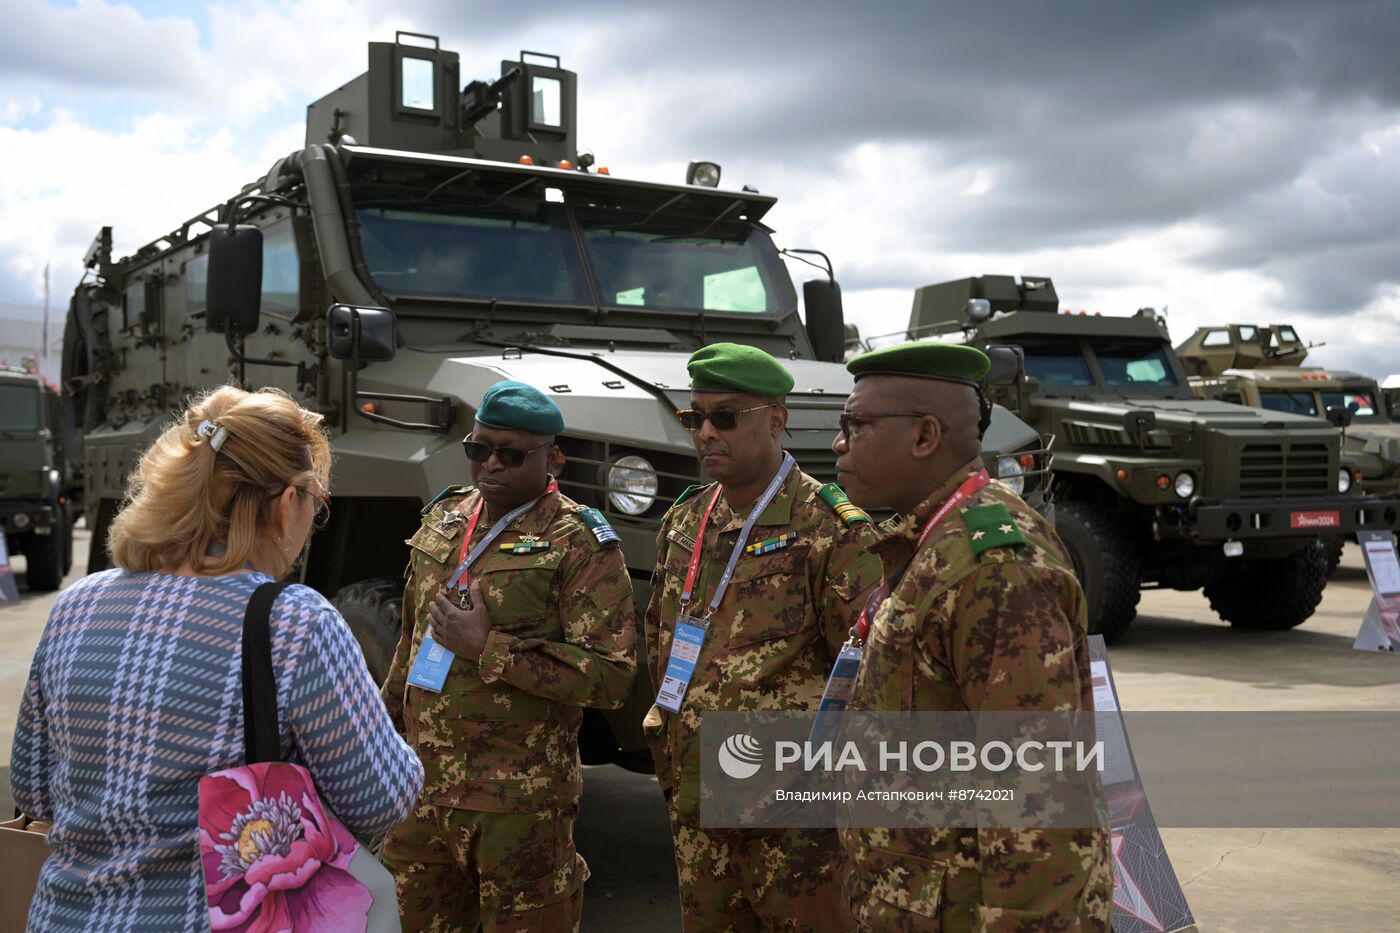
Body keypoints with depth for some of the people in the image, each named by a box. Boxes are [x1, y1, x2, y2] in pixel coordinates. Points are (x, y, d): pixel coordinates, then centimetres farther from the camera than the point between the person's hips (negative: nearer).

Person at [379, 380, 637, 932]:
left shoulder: (580, 544, -12)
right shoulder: (443, 518, 9)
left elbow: (611, 677, -20)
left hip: (517, 802, -6)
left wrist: (488, 647, -21)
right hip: (422, 785, 6)